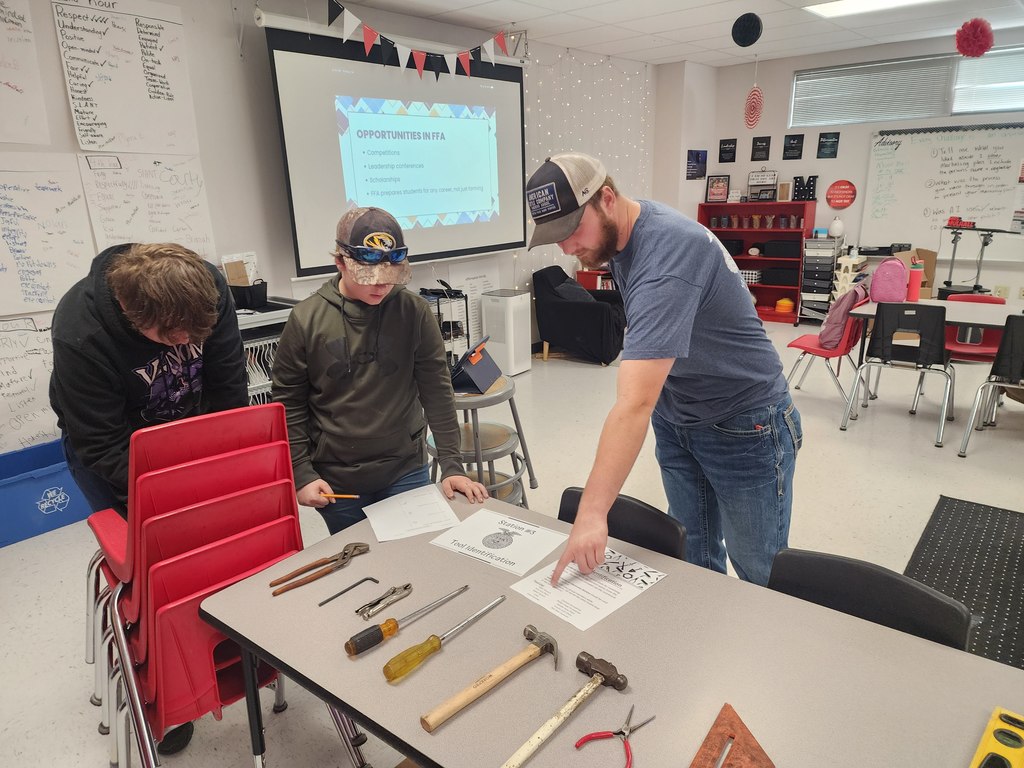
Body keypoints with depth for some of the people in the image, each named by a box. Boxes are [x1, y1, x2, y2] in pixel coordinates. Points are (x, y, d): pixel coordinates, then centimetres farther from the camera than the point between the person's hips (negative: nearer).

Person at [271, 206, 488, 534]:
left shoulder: (415, 313, -8)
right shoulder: (306, 319, -9)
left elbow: (437, 392, -5)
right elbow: (288, 404, -2)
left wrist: (451, 465, -7)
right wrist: (302, 474, -5)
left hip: (407, 473, 1)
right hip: (335, 482, 0)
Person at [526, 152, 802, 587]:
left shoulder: (668, 252, -33)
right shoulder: (619, 231, -4)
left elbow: (634, 402, -41)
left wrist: (592, 512, -43)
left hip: (743, 425, -7)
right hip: (674, 418, 8)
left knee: (760, 575, 6)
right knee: (695, 560, 15)